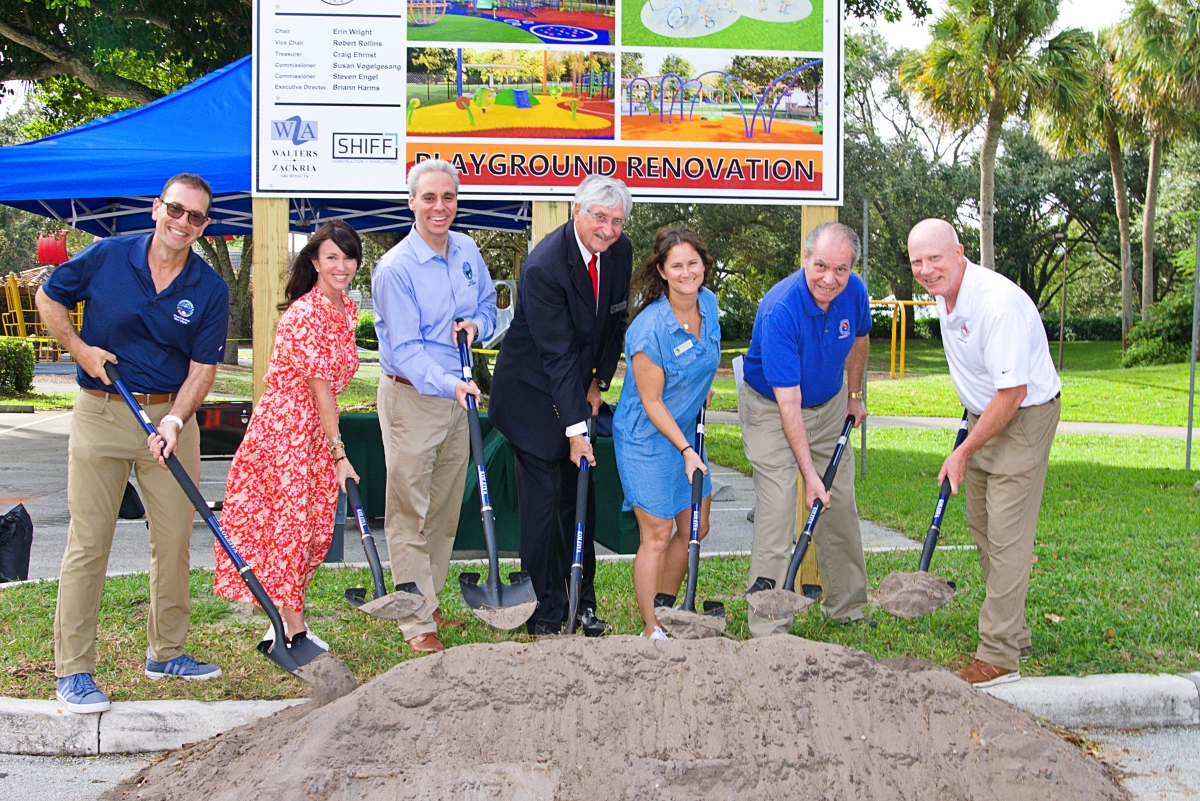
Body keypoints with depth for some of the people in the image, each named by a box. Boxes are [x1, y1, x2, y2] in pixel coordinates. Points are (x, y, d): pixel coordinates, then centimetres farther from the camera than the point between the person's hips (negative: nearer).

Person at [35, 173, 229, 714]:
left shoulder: (210, 290, -2)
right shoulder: (107, 257, -4)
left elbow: (202, 368, -2)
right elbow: (49, 298, 10)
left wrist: (174, 420, -18)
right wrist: (79, 349, -5)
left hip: (171, 414, 2)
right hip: (100, 412, -2)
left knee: (175, 539, 7)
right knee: (88, 543, -2)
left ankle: (166, 653, 24)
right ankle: (72, 669, 5)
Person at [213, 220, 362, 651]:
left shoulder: (347, 308, 8)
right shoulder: (303, 315, -19)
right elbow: (319, 388, -19)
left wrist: (334, 446, 16)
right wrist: (339, 453, -17)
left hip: (318, 429, 8)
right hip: (284, 425, -8)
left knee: (316, 527, 9)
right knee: (289, 523, -4)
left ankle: (284, 619, 22)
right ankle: (292, 630, 3)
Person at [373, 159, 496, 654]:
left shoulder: (468, 251, 5)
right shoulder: (395, 269, -16)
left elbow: (487, 306, 19)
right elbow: (405, 349, -20)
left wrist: (476, 324, -5)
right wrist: (450, 384, -34)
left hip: (458, 396, 7)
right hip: (410, 396, -7)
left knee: (446, 511, 14)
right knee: (410, 514, -3)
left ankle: (430, 604, 28)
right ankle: (417, 623, 4)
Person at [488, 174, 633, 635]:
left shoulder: (619, 251, -4)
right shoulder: (545, 266, -25)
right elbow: (557, 355, -25)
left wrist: (599, 382, 3)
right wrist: (575, 428, -25)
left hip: (579, 391, 7)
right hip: (533, 395, -6)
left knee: (581, 499, 11)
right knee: (543, 501, -3)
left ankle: (582, 601, 22)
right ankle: (545, 612, 8)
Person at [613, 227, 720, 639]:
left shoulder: (708, 302, -4)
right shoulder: (649, 328, -26)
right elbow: (652, 402, -19)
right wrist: (686, 450, -19)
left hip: (688, 431, 8)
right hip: (647, 439, -8)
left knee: (695, 528, 14)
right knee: (657, 535, -2)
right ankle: (651, 629, 12)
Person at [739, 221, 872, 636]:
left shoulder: (855, 292, -15)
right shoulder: (780, 310, -33)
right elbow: (789, 402, -31)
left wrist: (855, 394, 17)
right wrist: (809, 474, -31)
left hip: (830, 405, 6)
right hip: (771, 409, -6)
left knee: (841, 505, 9)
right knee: (777, 509, -13)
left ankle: (847, 606, 25)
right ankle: (770, 626, -8)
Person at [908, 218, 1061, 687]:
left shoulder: (998, 305, -29)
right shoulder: (944, 293, 0)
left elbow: (1013, 392, -27)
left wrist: (964, 453, -20)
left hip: (1025, 418, -10)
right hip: (985, 413, 10)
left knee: (1007, 536, -10)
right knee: (980, 525, 15)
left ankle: (999, 657, -4)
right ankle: (1015, 635, 28)